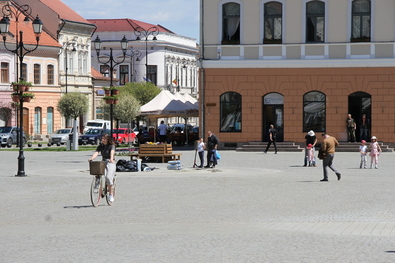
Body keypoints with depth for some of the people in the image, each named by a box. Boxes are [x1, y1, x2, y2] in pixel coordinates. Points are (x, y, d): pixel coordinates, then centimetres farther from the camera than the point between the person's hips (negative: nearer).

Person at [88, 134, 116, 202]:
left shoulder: (112, 146, -3)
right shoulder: (100, 146, 9)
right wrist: (92, 158, -29)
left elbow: (112, 152, -23)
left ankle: (111, 194, -11)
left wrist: (111, 159, -45)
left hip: (111, 163, -4)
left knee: (109, 177, -22)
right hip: (103, 162, 4)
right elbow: (96, 152, -8)